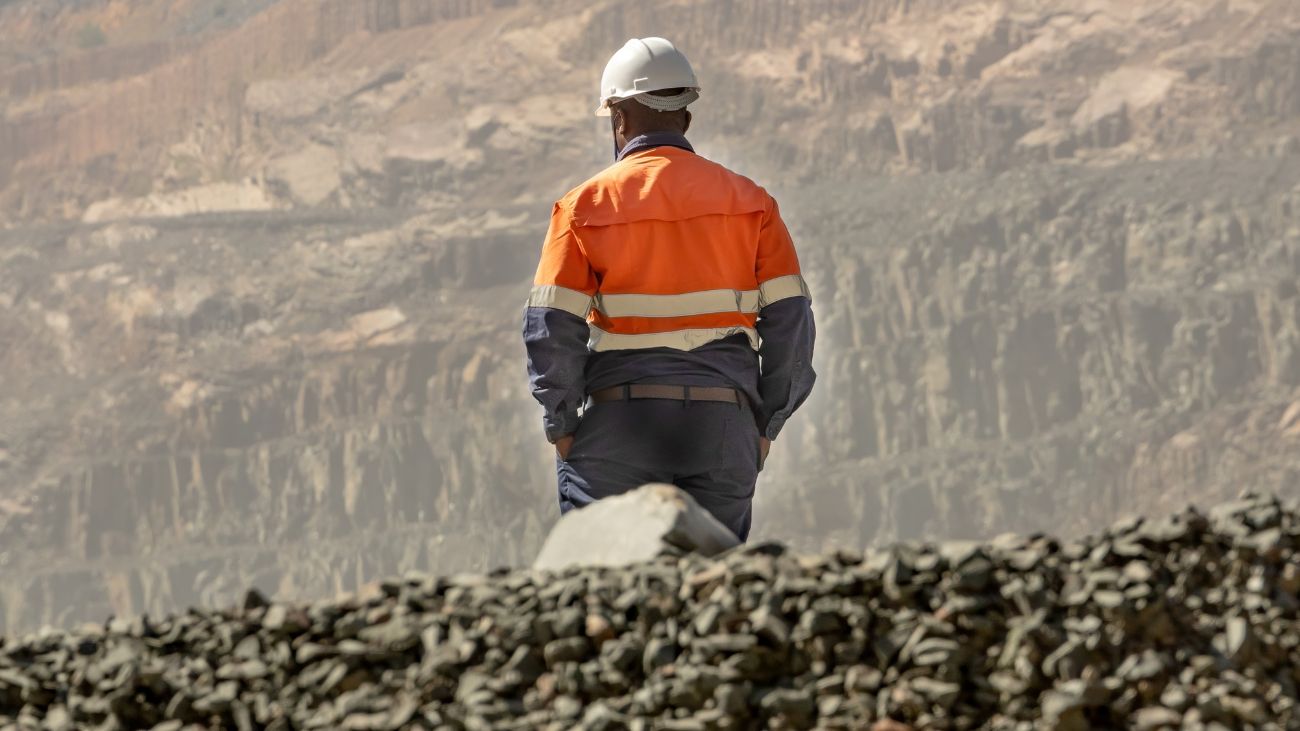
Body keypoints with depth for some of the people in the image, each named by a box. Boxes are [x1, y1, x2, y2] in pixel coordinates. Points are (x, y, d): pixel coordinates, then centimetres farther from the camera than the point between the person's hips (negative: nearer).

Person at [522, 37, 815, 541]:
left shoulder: (586, 206, 0)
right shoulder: (748, 201, 7)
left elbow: (551, 328, -6)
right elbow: (790, 318, 3)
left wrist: (561, 426, 3)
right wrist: (765, 424, 10)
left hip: (618, 424, -2)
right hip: (722, 428, 2)